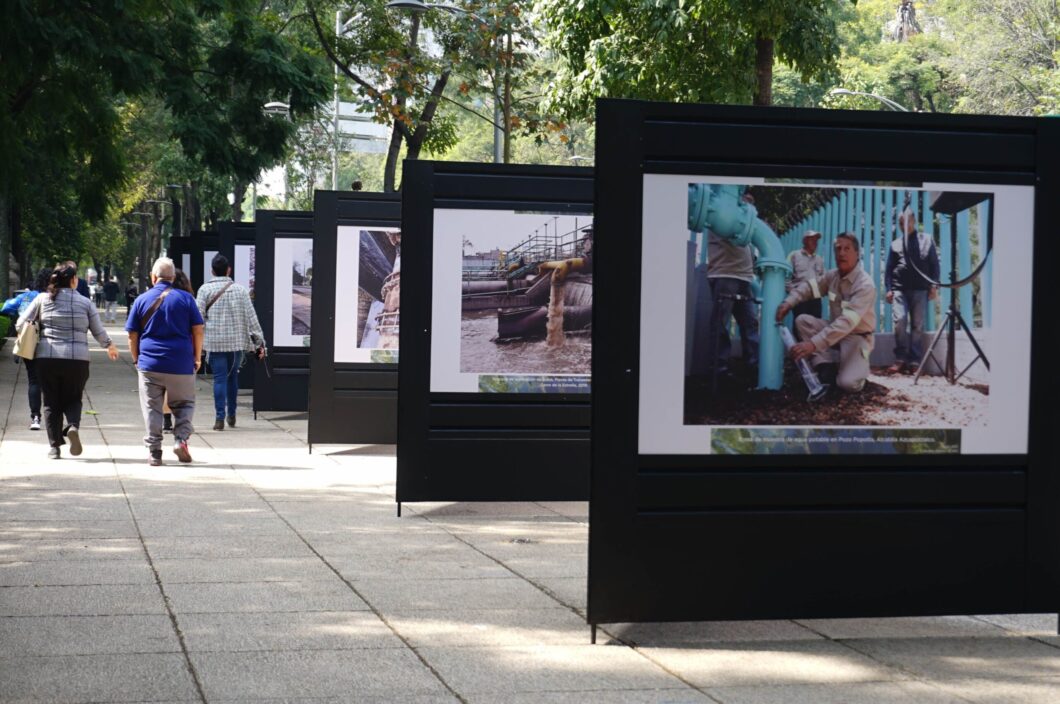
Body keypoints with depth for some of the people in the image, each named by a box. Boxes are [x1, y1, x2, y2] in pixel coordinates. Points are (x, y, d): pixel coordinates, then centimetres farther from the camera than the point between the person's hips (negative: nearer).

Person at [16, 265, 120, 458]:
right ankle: (73, 426, -16)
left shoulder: (42, 299, 5)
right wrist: (110, 346, 27)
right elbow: (99, 331, 8)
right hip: (77, 360, 0)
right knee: (72, 399, 14)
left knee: (51, 402, 9)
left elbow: (21, 324, 4)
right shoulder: (85, 303, 4)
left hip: (46, 357, 0)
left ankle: (54, 446, 4)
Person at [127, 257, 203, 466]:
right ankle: (181, 439, -7)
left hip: (150, 364, 0)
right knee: (184, 404, 13)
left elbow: (132, 335, 6)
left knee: (151, 408, 6)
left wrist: (136, 359, 17)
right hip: (181, 365, 0)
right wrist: (197, 357, 11)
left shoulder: (142, 300, 4)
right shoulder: (186, 298, 2)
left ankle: (154, 452, 3)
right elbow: (198, 331, 1)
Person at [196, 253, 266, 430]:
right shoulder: (240, 290, 4)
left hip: (215, 342, -2)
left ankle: (220, 417, -8)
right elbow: (251, 317, 3)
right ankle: (231, 415, 21)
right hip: (237, 341, 2)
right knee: (233, 376, 16)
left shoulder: (205, 289, -1)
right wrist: (259, 341, 6)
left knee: (219, 378, -1)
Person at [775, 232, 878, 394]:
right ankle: (826, 365, -11)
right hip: (835, 331, 6)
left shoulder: (865, 285, -28)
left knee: (848, 384, -28)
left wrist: (813, 344, -46)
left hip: (856, 337, -6)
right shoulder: (832, 276, -4)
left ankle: (860, 366, 9)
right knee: (802, 320, -15)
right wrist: (788, 302, -18)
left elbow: (847, 321, -37)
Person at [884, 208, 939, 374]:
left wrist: (933, 285, 0)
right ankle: (901, 359, -12)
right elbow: (889, 269, 18)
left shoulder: (926, 240, 14)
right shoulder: (895, 244, 19)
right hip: (899, 289, 1)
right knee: (899, 320, -16)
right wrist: (888, 289, 5)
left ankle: (914, 360, -1)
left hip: (920, 289, -1)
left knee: (917, 324, -4)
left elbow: (934, 264, 10)